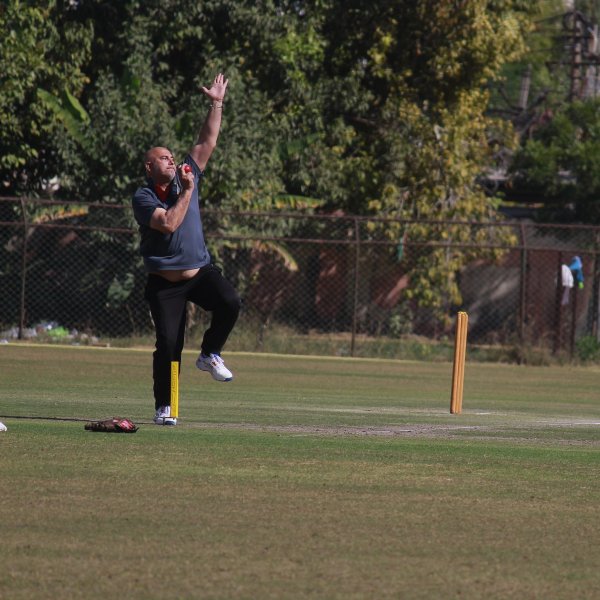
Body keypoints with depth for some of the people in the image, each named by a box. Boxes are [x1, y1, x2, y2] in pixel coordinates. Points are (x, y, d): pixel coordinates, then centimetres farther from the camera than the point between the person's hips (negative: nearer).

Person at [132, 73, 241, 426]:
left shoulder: (187, 177, 5)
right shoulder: (143, 198, -9)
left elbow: (207, 142, 5)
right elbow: (169, 224, -25)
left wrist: (217, 105, 0)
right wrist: (186, 192, -19)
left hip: (200, 271, 4)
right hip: (165, 282, -4)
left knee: (230, 303, -24)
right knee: (168, 344, -9)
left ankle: (210, 354, 0)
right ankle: (164, 407, 5)